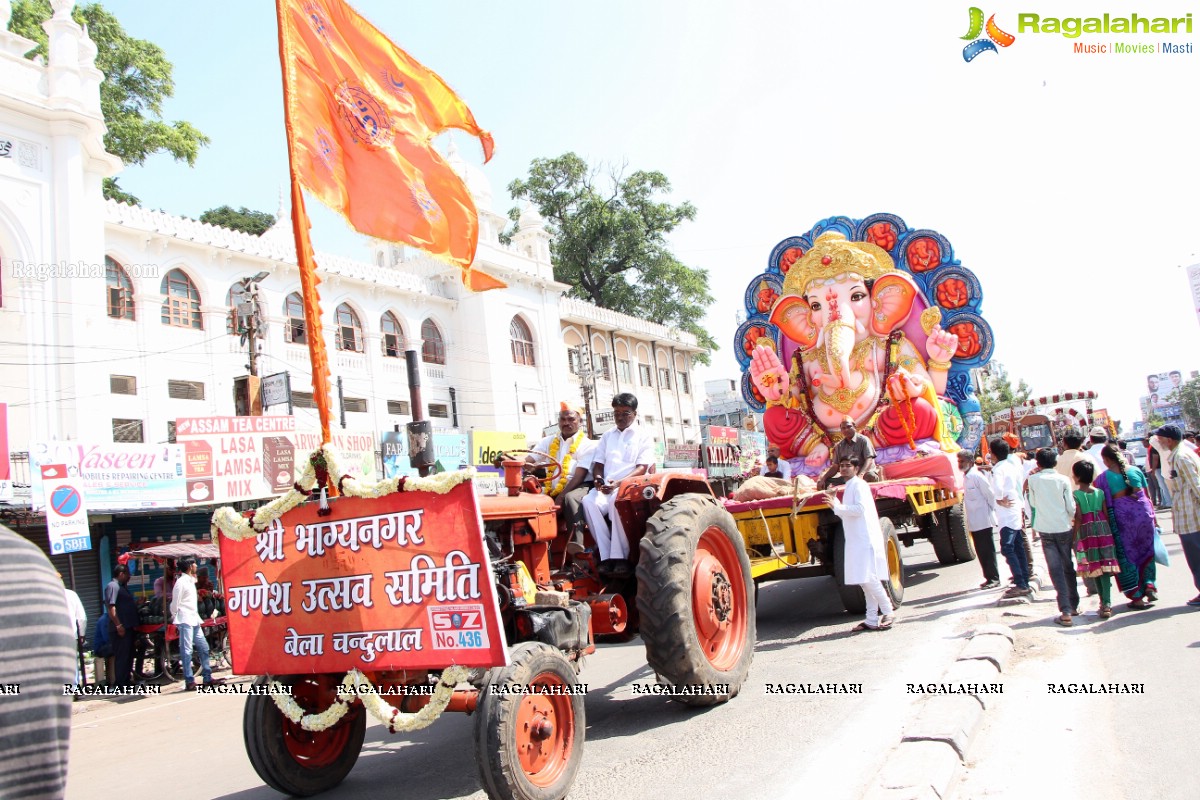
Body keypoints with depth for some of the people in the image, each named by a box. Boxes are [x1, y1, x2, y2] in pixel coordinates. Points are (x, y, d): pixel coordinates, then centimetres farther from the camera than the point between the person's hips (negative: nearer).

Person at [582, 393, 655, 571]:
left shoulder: (643, 435, 8)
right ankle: (606, 557, -28)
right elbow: (598, 463, 19)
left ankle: (620, 558, -33)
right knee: (589, 501, -29)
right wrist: (598, 479, -6)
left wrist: (619, 483, -19)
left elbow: (642, 468, -3)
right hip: (605, 487, 4)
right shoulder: (608, 435, 24)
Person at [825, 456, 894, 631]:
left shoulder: (859, 485, -9)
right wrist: (834, 500, 15)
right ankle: (872, 620, 12)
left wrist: (836, 506, -19)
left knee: (869, 579, -11)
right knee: (865, 582, 9)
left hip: (866, 539, -9)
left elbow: (860, 508, -21)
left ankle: (888, 612, 0)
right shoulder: (848, 487, 19)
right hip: (856, 540, 9)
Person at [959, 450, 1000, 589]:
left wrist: (991, 511, -7)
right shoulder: (966, 476, 13)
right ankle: (989, 577, 19)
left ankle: (993, 578, 3)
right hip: (974, 522, 9)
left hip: (983, 521, -9)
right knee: (981, 551, 12)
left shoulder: (976, 476, -14)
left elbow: (990, 494, -14)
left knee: (987, 551, -3)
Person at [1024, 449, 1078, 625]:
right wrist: (1073, 520, 18)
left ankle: (1066, 611, -9)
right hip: (1064, 529, 1)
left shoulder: (1033, 479, -4)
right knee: (1068, 568, 16)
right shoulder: (1063, 480, -4)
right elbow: (1071, 507, -2)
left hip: (1045, 530, -1)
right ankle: (1074, 605, 25)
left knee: (1056, 570, -2)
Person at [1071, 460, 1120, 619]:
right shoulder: (1100, 492, 3)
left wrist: (1074, 535, -6)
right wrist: (1108, 532, 11)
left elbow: (1078, 518, -11)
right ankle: (1107, 602, -9)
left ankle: (1104, 601, 13)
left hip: (1086, 531, -2)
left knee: (1094, 567, 8)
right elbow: (1106, 514, 2)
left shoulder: (1075, 494, -7)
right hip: (1103, 529, 2)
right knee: (1105, 566, 1)